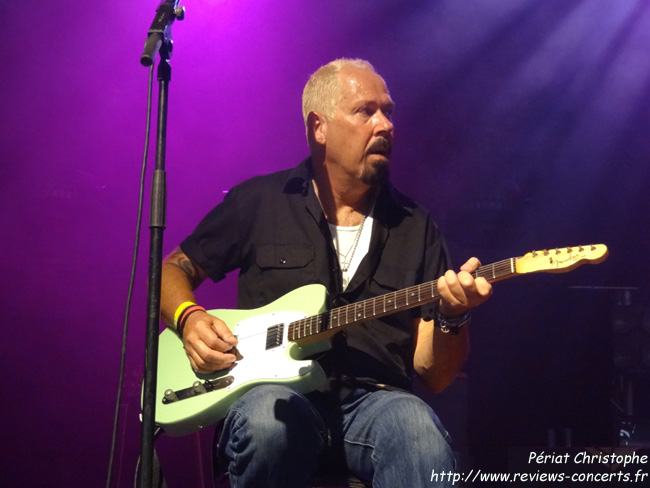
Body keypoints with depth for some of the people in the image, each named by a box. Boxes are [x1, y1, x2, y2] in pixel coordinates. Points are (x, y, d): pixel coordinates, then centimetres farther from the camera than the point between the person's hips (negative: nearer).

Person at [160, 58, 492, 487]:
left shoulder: (415, 226, 12)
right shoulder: (259, 201, 8)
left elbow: (434, 375, 9)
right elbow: (173, 270, 18)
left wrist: (452, 317, -12)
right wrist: (190, 319, -3)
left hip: (375, 399, -1)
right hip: (276, 390, 2)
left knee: (422, 434, -36)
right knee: (269, 422, -36)